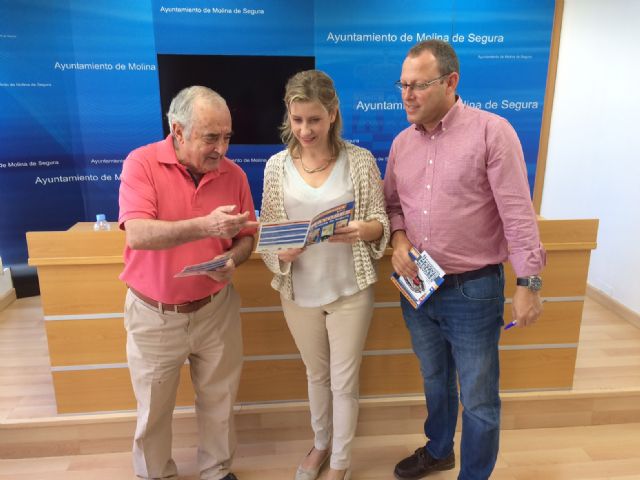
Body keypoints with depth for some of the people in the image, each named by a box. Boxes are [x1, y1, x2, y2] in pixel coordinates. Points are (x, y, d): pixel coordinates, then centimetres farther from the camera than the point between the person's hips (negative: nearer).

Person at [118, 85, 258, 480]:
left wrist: (232, 261, -18)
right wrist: (205, 226, -38)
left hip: (216, 309, 3)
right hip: (154, 314, -2)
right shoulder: (142, 163, -13)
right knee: (153, 409, 16)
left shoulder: (234, 174, -4)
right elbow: (138, 234, -26)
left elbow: (247, 237, 4)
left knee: (219, 401, 16)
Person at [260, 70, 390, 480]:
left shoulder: (361, 161, -8)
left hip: (350, 290, -2)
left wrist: (362, 230, -26)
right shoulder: (277, 166, -3)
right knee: (317, 375, 22)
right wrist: (281, 252, -20)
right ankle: (321, 445, 48)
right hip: (299, 291, 2)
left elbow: (382, 225, -4)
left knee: (344, 381, 12)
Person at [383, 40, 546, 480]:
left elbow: (518, 213, -14)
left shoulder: (492, 131, -12)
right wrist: (398, 238, -7)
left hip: (473, 290, -5)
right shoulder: (402, 142, 5)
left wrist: (528, 281, -15)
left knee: (478, 399, 10)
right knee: (434, 379, 25)